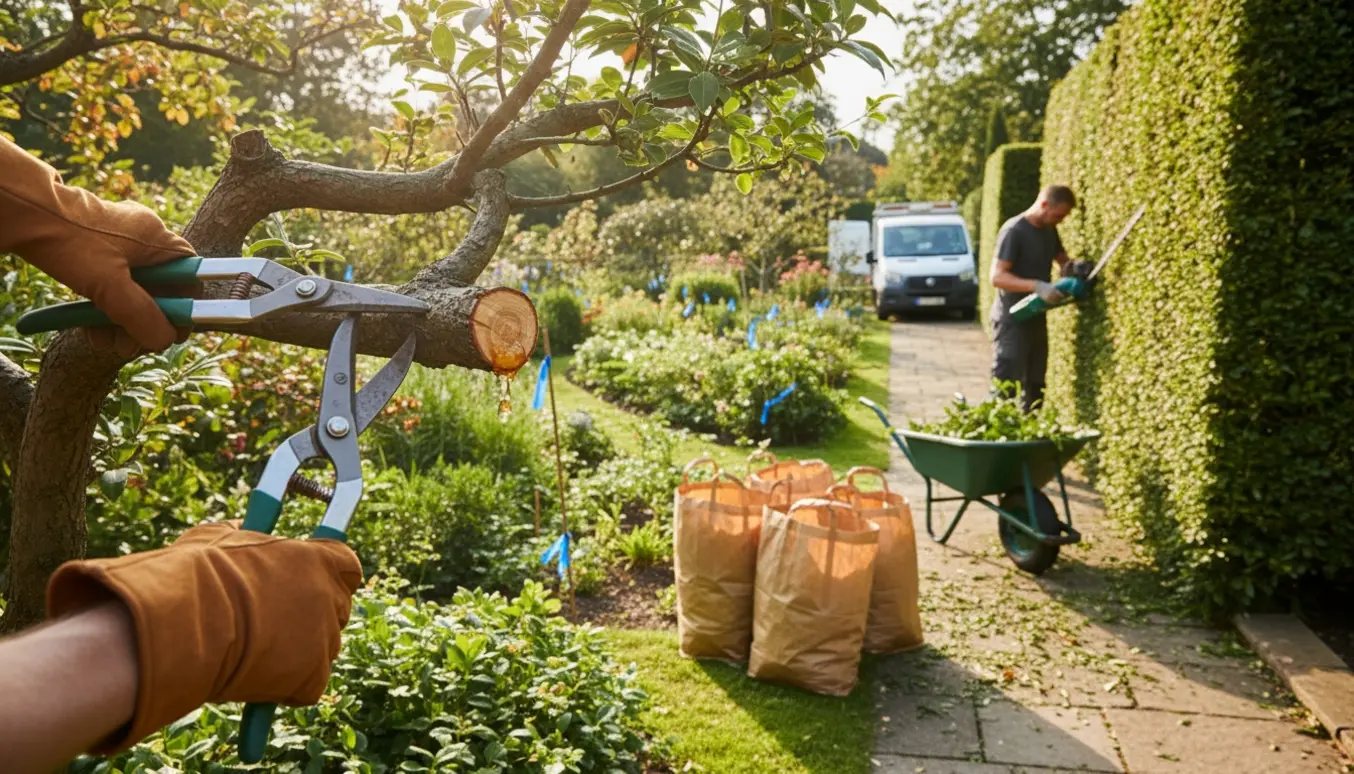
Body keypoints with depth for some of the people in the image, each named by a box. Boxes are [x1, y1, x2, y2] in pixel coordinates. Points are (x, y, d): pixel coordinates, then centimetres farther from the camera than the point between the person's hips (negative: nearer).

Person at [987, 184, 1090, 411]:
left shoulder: (1049, 230, 9)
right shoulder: (1014, 230, -16)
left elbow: (1062, 261, 20)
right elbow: (997, 276, -23)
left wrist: (1072, 267, -5)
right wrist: (1037, 286, -34)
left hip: (1037, 318, 9)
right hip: (1012, 320, -9)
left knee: (1035, 387, 14)